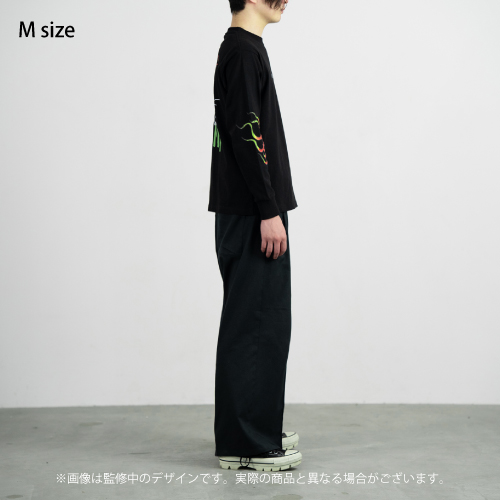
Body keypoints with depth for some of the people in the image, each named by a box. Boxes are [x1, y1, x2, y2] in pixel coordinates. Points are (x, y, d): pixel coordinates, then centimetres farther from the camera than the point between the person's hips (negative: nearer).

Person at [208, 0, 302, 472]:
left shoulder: (239, 50, 19)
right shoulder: (244, 51, -13)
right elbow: (247, 136, -21)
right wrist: (269, 212, -21)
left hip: (246, 214, 11)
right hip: (252, 215, -11)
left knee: (252, 322, 14)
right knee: (258, 322, -7)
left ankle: (254, 433, 23)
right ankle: (246, 444, 0)